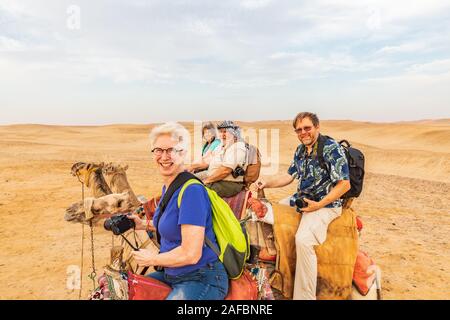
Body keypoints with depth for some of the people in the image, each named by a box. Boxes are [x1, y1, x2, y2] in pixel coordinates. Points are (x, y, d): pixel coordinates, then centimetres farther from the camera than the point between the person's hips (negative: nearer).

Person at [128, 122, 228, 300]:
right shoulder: (167, 187, 5)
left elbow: (190, 254, -24)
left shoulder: (192, 190, -23)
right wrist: (144, 226, 12)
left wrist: (152, 259, -11)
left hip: (202, 279, -9)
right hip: (172, 274, 9)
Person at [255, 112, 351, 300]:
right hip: (300, 199, 9)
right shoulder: (300, 150, 10)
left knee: (303, 240, -32)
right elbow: (289, 176, 16)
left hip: (325, 205, -9)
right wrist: (267, 183, 0)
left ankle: (304, 296, -17)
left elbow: (344, 185, -16)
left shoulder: (331, 148, -13)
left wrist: (318, 205, -21)